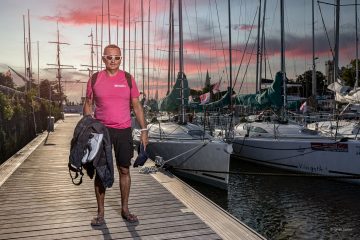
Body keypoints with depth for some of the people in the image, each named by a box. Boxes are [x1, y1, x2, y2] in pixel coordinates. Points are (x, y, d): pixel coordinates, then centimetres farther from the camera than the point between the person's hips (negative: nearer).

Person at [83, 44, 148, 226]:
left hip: (124, 131, 1)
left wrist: (144, 130, 1)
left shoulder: (128, 79, 3)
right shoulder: (95, 79, 3)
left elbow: (136, 106, 6)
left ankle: (125, 209, 21)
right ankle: (100, 212, 15)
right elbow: (88, 105, 9)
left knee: (124, 170, 7)